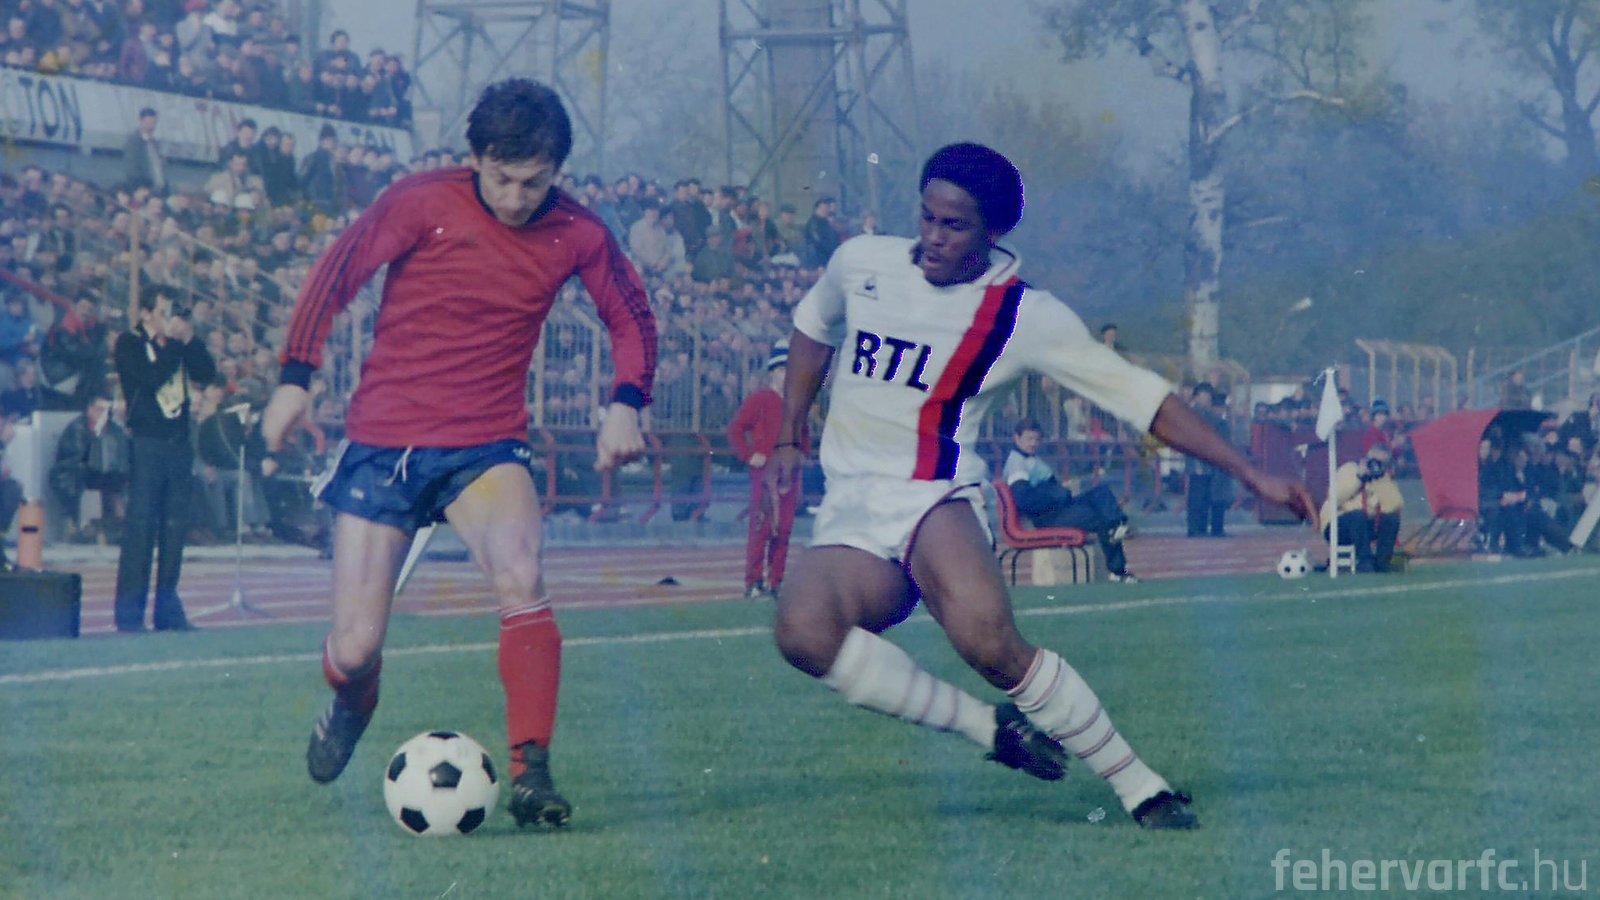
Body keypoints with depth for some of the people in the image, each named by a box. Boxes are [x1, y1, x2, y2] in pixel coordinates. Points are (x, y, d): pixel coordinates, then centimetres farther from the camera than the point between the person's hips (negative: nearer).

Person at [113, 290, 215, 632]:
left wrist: (189, 339, -8)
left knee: (175, 527, 5)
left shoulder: (179, 343, 15)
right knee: (140, 527, -8)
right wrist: (173, 342, -12)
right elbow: (151, 378, -16)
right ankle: (129, 613, -7)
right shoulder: (129, 344, -1)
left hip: (179, 444, 5)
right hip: (146, 443, -5)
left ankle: (167, 610, 10)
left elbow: (207, 372, 2)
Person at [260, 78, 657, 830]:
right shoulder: (423, 203, -9)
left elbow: (631, 317, 12)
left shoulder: (576, 234, -2)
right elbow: (336, 274, -1)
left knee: (520, 578, -30)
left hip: (486, 447, 1)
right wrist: (295, 377, -5)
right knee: (354, 648, -2)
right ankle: (350, 706, 37)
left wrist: (625, 403, -3)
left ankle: (531, 773, -26)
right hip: (383, 442, -1)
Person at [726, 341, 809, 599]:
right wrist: (749, 456, -10)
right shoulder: (759, 400, -2)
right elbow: (735, 428, -6)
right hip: (765, 472, -6)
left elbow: (804, 434, 31)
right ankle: (753, 581, -10)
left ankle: (775, 580, 10)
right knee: (762, 525, -11)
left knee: (784, 529, 5)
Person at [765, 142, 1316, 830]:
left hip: (936, 500, -3)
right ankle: (990, 727, -13)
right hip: (848, 516, 3)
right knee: (803, 632, -31)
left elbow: (1142, 397, 0)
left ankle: (1139, 785, -17)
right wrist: (787, 440, 24)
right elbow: (814, 327, 30)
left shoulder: (1026, 318, -2)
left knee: (989, 641, -35)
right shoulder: (860, 263, 7)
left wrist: (1251, 475, -4)